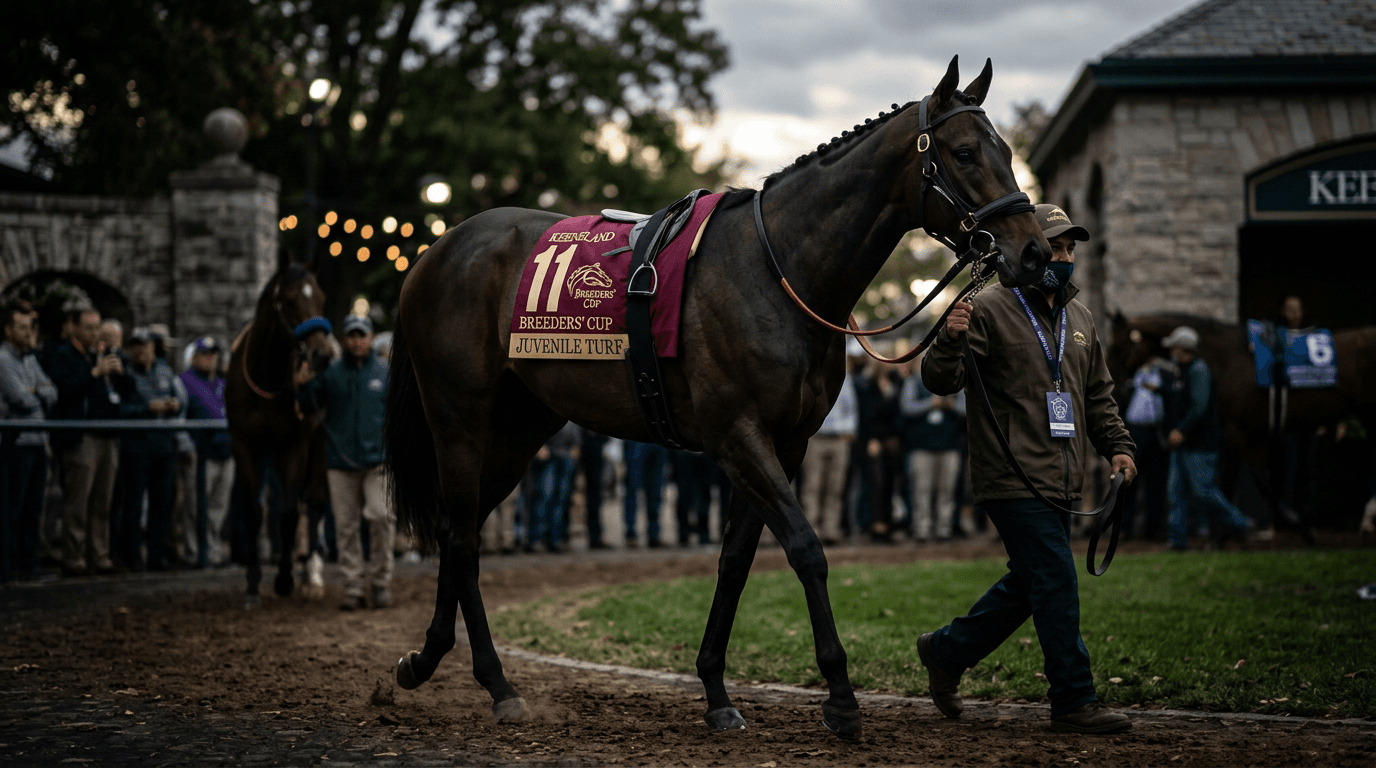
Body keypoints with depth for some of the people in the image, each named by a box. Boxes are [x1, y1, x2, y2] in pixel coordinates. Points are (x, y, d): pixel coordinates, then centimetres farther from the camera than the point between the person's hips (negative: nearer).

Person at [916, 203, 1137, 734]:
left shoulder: (1079, 318, 17)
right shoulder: (992, 310, -6)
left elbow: (1098, 393, 26)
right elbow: (942, 382, -12)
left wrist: (1116, 446, 12)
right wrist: (950, 342, -32)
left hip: (1059, 480, 8)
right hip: (1014, 477, -8)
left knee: (1028, 584, 15)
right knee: (1056, 585, -10)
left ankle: (945, 651, 31)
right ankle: (1074, 702, -4)